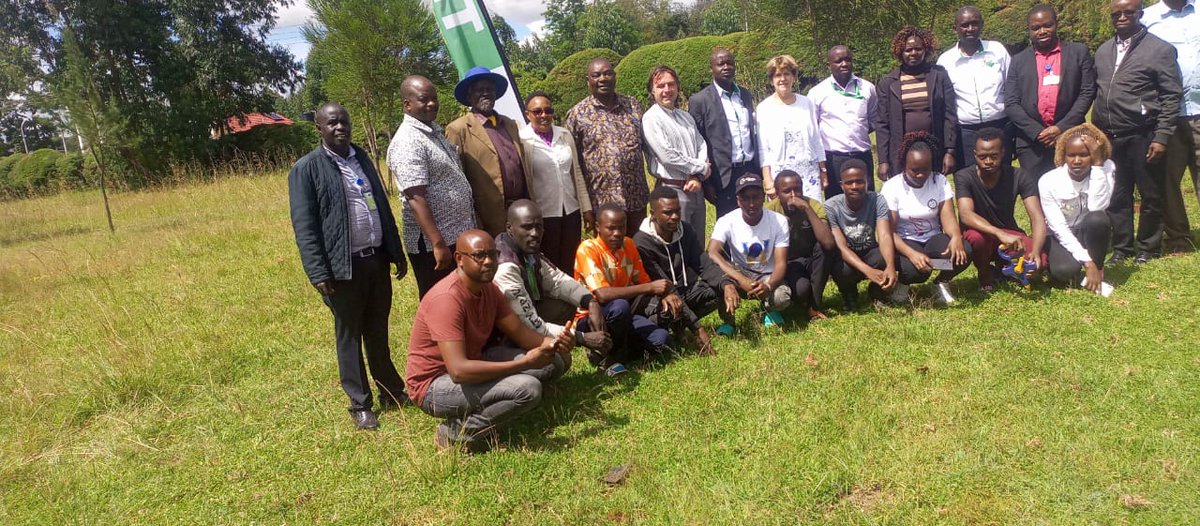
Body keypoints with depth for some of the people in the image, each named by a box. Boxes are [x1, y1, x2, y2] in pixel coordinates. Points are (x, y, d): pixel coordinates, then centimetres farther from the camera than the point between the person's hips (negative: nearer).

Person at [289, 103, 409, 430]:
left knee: (378, 332, 17)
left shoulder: (362, 158, 12)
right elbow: (304, 226, -11)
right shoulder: (306, 169, -7)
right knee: (350, 336, 7)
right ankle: (360, 405, 18)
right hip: (342, 267, -5)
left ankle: (391, 391, 30)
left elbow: (383, 208, 16)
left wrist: (397, 252, 15)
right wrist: (318, 272, -17)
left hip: (377, 258, 5)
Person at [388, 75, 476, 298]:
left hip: (460, 235, 9)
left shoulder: (435, 130, 11)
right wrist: (438, 244, -26)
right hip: (433, 242, -9)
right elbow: (416, 199, -23)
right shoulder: (408, 142, -18)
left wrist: (470, 228, 18)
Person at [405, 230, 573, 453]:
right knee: (528, 388, -29)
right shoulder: (447, 298, -27)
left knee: (557, 359, 1)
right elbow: (458, 370, -35)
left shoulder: (488, 288, 0)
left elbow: (520, 332, 2)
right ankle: (457, 430, -9)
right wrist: (525, 363, -32)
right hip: (435, 385, -9)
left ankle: (482, 409, 1)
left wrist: (551, 343, -21)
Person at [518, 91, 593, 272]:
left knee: (570, 266, 10)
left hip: (571, 211, 4)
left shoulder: (565, 135, 7)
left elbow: (576, 173, 11)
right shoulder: (522, 140, -7)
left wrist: (587, 209, 9)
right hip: (542, 215, -4)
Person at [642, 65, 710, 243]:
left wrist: (698, 177, -9)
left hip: (695, 188, 7)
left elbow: (702, 146, 9)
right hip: (673, 190, -7)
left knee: (698, 242, 14)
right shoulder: (651, 118, -9)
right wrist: (702, 167, -7)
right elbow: (667, 155, -17)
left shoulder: (686, 117, 15)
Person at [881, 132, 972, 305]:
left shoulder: (940, 181, -3)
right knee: (918, 269, -35)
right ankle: (903, 283, 3)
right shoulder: (892, 186, -12)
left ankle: (941, 283, 4)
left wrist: (956, 237, -37)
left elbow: (947, 216, -12)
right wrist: (912, 253, -36)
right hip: (905, 242, -3)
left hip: (933, 239, 3)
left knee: (964, 251, -28)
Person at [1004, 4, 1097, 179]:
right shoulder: (1019, 60, 9)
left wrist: (1062, 128, -10)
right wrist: (1037, 132, -9)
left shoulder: (1079, 52, 8)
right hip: (1031, 142, 0)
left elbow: (1087, 92, 2)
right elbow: (1011, 104, 3)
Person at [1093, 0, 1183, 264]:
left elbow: (1171, 97, -6)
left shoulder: (1160, 49, -3)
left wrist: (1162, 137, -12)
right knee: (1117, 197, 10)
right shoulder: (1103, 51, 12)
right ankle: (1122, 248, 21)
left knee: (1150, 196, 6)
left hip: (1143, 138, -4)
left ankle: (1148, 250, 18)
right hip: (1109, 137, 4)